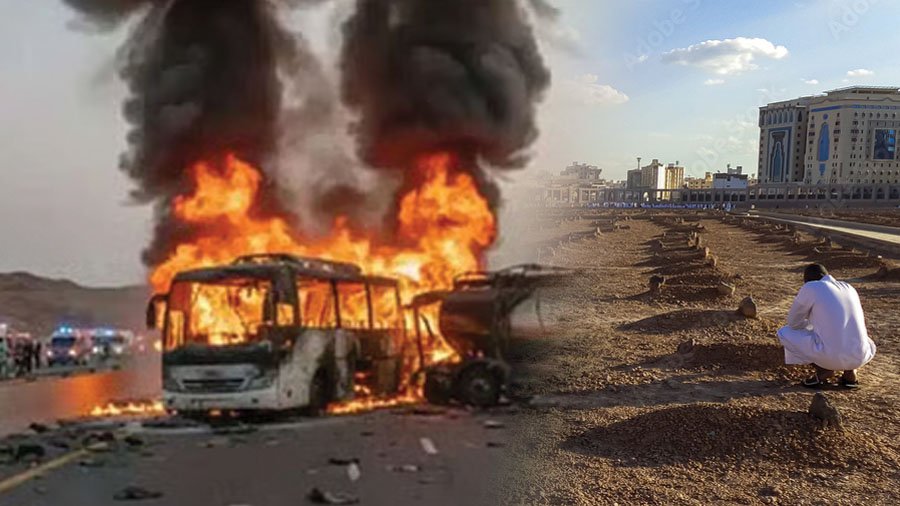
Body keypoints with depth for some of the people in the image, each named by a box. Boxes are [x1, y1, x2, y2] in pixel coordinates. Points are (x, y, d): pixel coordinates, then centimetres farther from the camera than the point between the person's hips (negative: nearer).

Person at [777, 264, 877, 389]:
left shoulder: (810, 288, 1)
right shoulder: (849, 288, 19)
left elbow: (793, 322, 9)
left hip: (829, 355, -5)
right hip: (859, 359, 5)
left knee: (784, 333, 16)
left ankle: (823, 369, 4)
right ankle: (850, 371, 12)